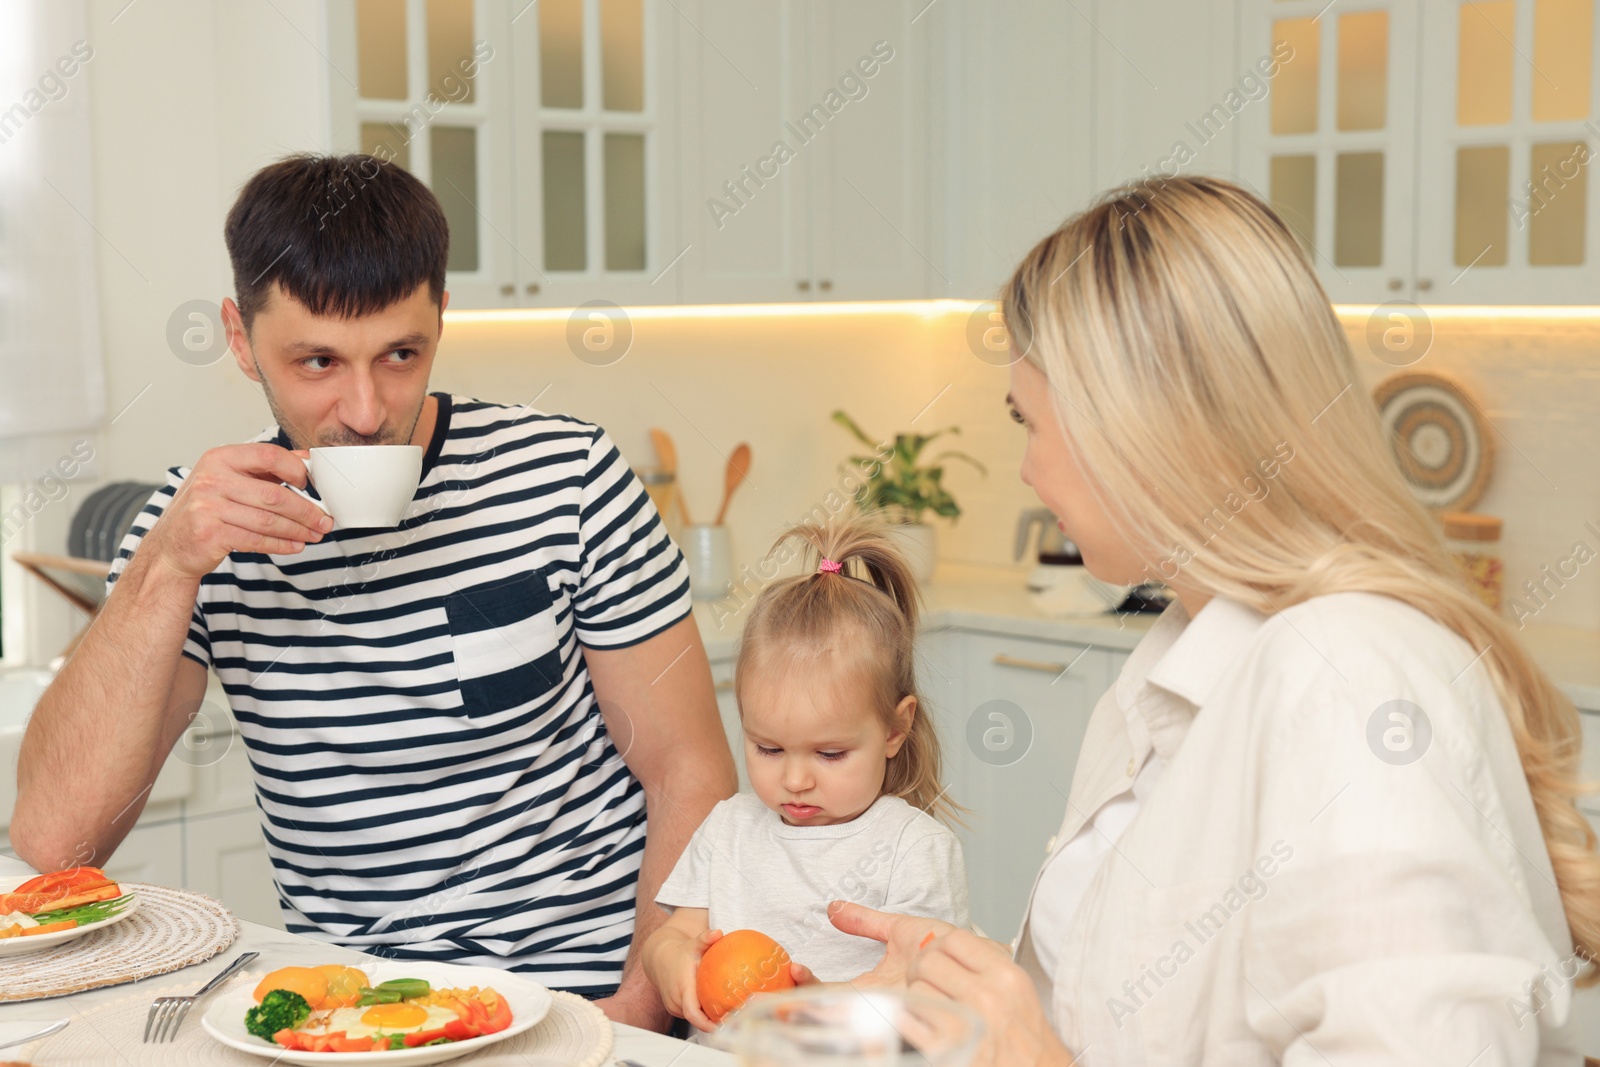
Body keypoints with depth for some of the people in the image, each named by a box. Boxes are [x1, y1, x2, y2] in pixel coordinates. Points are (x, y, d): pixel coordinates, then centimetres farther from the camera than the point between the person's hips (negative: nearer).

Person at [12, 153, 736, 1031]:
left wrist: (634, 1014, -16)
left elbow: (690, 776, -3)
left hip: (576, 990, -3)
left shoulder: (566, 475, -5)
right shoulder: (206, 517, 0)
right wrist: (166, 567, -18)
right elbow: (51, 841, -9)